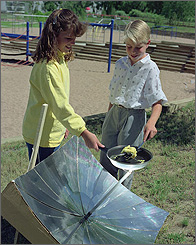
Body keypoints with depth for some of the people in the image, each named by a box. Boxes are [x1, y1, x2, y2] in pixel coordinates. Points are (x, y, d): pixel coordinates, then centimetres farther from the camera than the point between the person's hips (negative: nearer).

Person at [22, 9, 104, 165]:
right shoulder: (48, 67, -26)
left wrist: (63, 125, 20)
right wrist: (84, 133, -31)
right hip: (42, 137, -9)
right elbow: (61, 106, -29)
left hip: (53, 133, 9)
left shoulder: (61, 59, 6)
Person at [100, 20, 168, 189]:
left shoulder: (150, 68, -11)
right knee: (105, 160, 14)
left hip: (134, 117, -6)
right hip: (114, 113, 6)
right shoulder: (120, 64, 6)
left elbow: (157, 102, -14)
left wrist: (151, 122, -31)